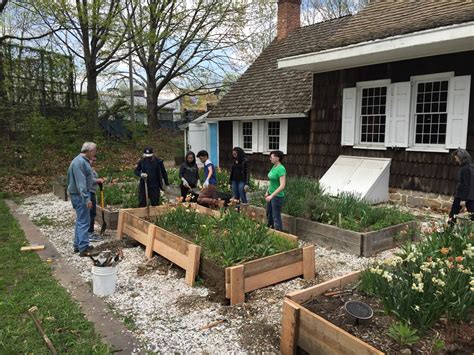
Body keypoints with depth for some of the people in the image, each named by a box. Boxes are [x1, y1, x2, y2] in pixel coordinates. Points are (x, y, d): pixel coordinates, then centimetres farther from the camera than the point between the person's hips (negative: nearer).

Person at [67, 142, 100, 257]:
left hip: (81, 195, 11)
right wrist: (87, 198, -29)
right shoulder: (79, 162, -19)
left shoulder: (84, 161, 13)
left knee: (80, 220, 15)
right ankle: (84, 249, -6)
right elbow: (80, 182, -25)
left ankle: (78, 245, 24)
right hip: (80, 195, -11)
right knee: (84, 221, -9)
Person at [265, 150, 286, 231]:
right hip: (271, 195, 9)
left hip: (277, 196, -9)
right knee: (269, 214, 22)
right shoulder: (274, 167, 4)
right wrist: (267, 191, 20)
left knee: (276, 216, 0)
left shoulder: (281, 169, -21)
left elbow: (282, 186, -27)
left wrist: (272, 195, -28)